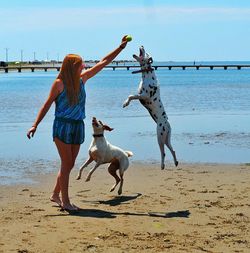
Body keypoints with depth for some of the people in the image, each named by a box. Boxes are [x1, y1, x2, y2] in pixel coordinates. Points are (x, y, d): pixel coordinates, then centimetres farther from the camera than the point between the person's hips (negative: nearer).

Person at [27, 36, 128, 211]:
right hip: (62, 126, -6)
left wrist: (121, 47, 15)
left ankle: (55, 195, 23)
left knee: (70, 164, 9)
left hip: (78, 126, 6)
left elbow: (103, 63, 13)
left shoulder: (82, 79, 7)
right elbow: (47, 105, -5)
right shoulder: (59, 83, -8)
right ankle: (65, 201, 2)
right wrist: (35, 125, -10)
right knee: (67, 164, -5)